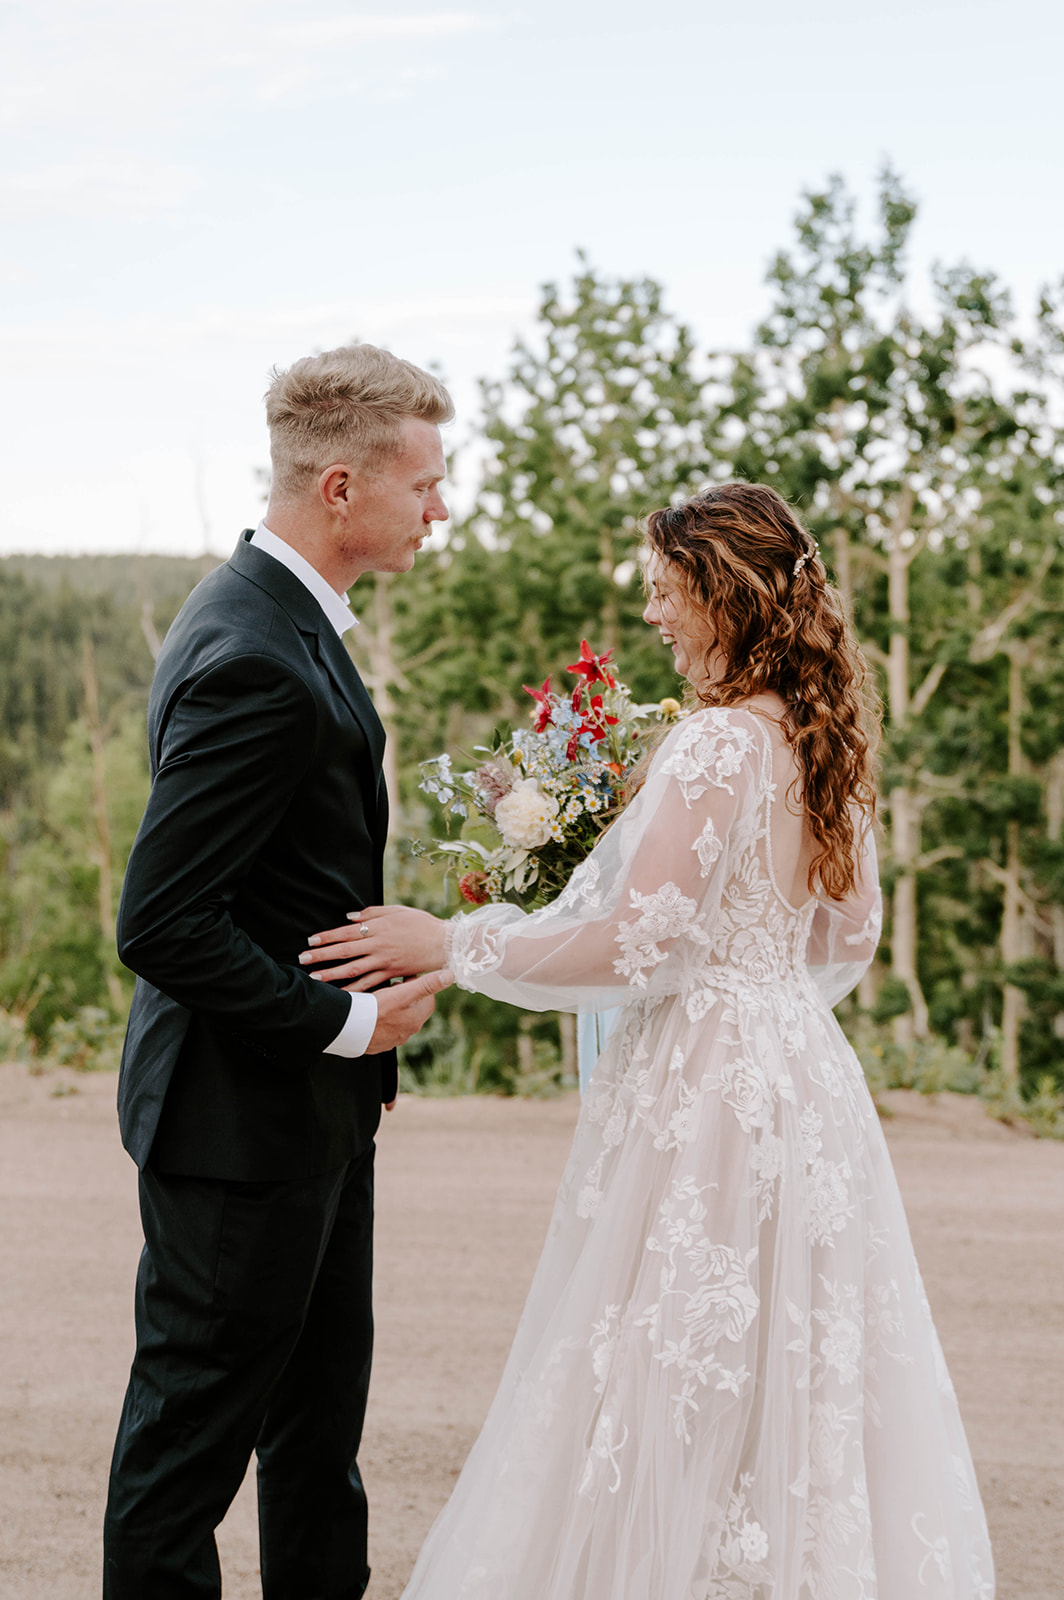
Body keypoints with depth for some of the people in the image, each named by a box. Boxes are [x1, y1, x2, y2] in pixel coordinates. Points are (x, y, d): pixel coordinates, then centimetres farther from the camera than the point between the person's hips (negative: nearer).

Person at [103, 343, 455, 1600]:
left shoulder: (279, 614, 8)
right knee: (195, 1426, 7)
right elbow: (160, 924, -27)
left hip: (311, 1098, 10)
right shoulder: (256, 662, -25)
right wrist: (346, 1022, -19)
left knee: (323, 1398, 22)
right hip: (243, 1114, -10)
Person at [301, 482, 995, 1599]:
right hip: (802, 1075, 9)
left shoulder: (718, 743, -18)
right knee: (800, 1394, 17)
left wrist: (453, 943, -12)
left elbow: (635, 943, -20)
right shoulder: (822, 743, 9)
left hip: (706, 1088, -9)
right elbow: (847, 942, 16)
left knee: (677, 1403, 3)